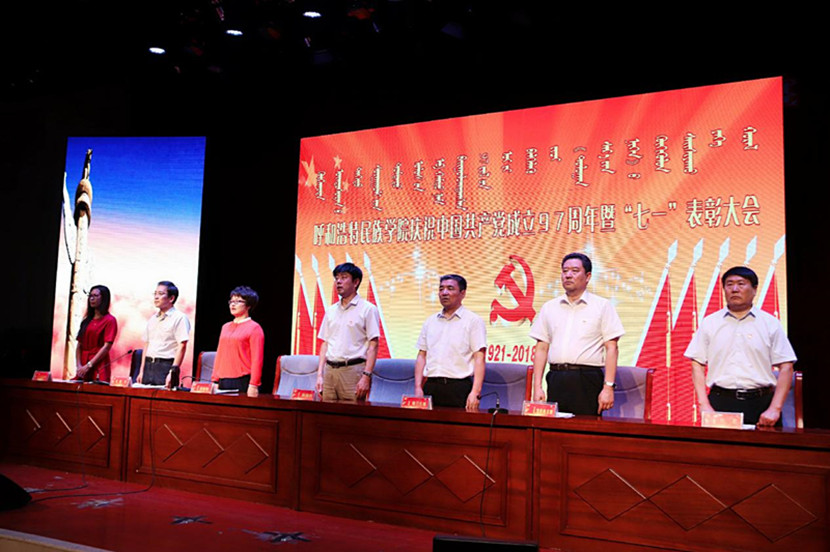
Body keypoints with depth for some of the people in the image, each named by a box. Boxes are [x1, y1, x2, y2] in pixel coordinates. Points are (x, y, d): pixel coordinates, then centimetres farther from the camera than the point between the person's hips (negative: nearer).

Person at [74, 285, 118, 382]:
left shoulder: (110, 320, -2)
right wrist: (78, 365, -2)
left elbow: (107, 347, -10)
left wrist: (88, 365, -14)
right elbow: (79, 345, 12)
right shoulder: (87, 320, 17)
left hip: (99, 367, -5)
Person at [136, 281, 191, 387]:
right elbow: (146, 345, 20)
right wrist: (141, 371, 14)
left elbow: (182, 347, -12)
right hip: (148, 366, 7)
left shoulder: (179, 318, -5)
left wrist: (173, 372, -18)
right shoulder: (152, 319, 18)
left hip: (166, 365, -7)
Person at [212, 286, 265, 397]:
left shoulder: (254, 328, -3)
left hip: (243, 382, -6)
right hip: (223, 382, 6)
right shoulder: (225, 327, 17)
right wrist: (215, 380, 10)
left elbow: (257, 360, -9)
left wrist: (253, 385, -16)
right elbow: (219, 355, 17)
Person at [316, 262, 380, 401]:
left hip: (353, 370, -5)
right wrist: (320, 374, 10)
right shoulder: (331, 311, 17)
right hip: (329, 370, 5)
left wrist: (366, 376, -14)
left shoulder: (368, 309, -1)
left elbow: (373, 345, -6)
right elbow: (325, 343, 17)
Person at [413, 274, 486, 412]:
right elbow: (422, 355, 16)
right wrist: (418, 387, 4)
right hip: (431, 387, 4)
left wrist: (475, 393, -16)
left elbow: (479, 358, -7)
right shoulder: (430, 321, 16)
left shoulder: (473, 320, 1)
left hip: (459, 387, -4)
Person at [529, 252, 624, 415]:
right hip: (556, 381, 3)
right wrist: (537, 387, 4)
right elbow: (542, 348, 12)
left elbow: (611, 348, 0)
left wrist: (608, 387, -9)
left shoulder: (602, 306, 5)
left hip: (587, 382, -3)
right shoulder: (549, 307, 14)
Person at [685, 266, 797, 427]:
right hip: (720, 402, 0)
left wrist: (775, 409, -6)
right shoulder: (709, 323, 8)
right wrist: (705, 406, -4)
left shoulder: (770, 323, 7)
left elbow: (786, 367, 3)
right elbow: (697, 365, 6)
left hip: (760, 403, 0)